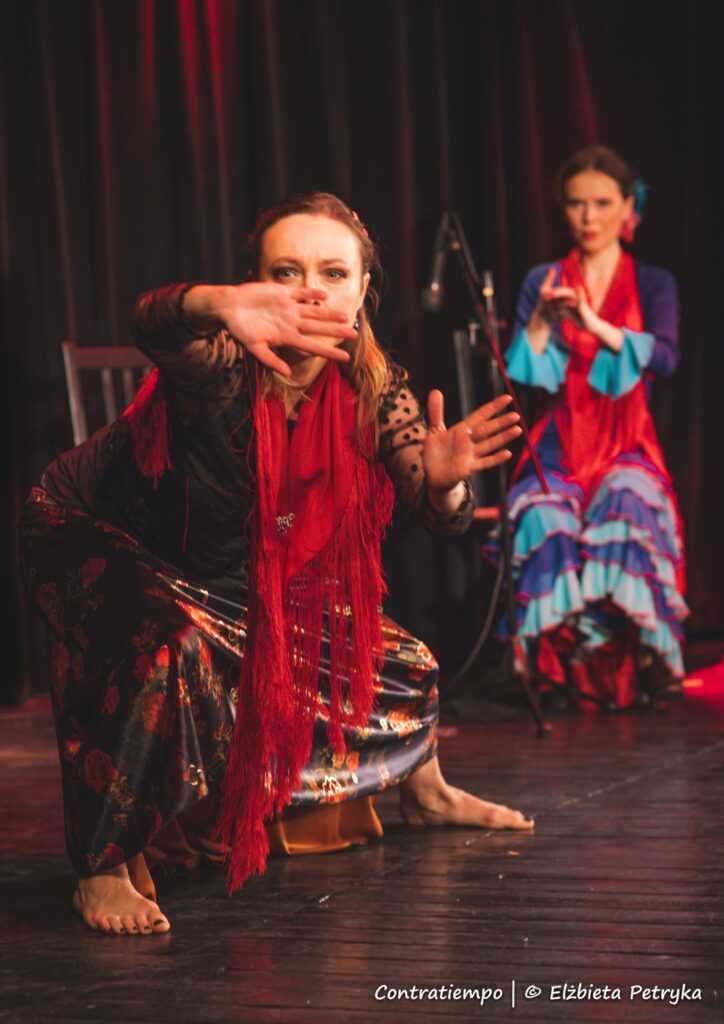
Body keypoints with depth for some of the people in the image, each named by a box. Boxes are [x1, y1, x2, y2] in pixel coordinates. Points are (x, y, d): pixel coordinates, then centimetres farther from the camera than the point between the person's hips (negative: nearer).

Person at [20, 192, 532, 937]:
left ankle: (424, 791, 39)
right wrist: (216, 308, -82)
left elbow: (441, 518, -19)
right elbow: (155, 323, -58)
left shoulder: (373, 390, -16)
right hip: (90, 539, -6)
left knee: (399, 670, 5)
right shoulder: (226, 369, -34)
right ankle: (103, 870, -23)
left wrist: (443, 479, -44)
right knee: (171, 646, -38)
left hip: (231, 579, 6)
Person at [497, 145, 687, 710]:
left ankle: (621, 667, -29)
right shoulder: (543, 282, 11)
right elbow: (521, 374, 2)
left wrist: (594, 324, -21)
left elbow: (665, 357, -10)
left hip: (627, 446, -1)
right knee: (547, 519, -32)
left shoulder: (653, 284, 9)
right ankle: (558, 661, -26)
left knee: (624, 504, -33)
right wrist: (539, 324, -16)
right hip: (558, 448, 1)